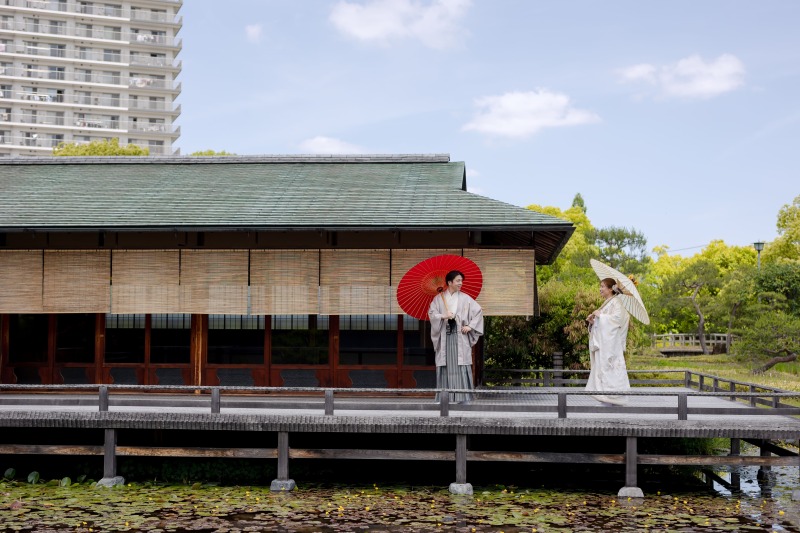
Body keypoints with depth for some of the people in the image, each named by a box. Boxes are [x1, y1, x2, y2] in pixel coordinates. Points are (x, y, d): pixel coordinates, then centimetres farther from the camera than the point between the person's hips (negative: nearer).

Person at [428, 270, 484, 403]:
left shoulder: (465, 298, 6)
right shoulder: (439, 298, 7)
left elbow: (478, 311, 6)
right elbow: (431, 313, 0)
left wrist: (470, 326, -2)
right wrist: (443, 316, -17)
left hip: (460, 336, -1)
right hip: (444, 336, 1)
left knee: (461, 365, -6)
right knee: (445, 366, -1)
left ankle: (463, 396, -4)